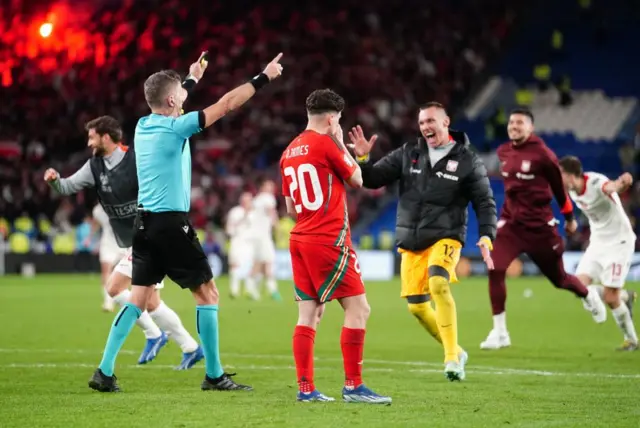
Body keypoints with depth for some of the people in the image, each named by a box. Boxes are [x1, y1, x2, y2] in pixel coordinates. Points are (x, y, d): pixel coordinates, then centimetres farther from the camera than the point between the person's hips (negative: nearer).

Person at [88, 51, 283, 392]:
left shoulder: (143, 125, 9)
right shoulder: (175, 128, -12)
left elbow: (169, 107, 33)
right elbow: (225, 105, -12)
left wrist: (192, 79, 43)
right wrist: (263, 78, -5)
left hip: (144, 221, 8)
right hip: (171, 223, -8)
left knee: (138, 297, 8)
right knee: (207, 293, 1)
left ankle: (105, 372, 3)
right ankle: (214, 376, 3)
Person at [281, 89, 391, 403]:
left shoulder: (289, 153, 13)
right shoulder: (326, 144, -10)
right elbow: (357, 180, 2)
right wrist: (342, 144, 8)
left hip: (300, 239, 8)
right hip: (329, 241, -8)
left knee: (309, 313, 7)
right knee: (358, 307, -4)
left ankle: (305, 388, 5)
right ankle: (353, 386, -7)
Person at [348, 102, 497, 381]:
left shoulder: (467, 161, -2)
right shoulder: (408, 154, 6)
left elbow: (484, 202, 1)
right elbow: (373, 179, 7)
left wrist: (486, 237, -12)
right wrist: (362, 159, -12)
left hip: (445, 237, -4)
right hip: (411, 243, 4)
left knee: (438, 283, -31)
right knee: (416, 306, 3)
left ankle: (452, 358, -26)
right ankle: (455, 353, 25)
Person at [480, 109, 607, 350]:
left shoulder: (542, 154, -14)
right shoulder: (504, 152, 2)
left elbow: (560, 185, -2)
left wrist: (569, 218, 8)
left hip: (539, 226, -4)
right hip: (511, 223, 4)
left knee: (559, 279, 10)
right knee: (495, 269, -17)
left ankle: (589, 297, 46)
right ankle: (499, 332, -8)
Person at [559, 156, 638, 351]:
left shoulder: (596, 183, -29)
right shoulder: (573, 190, -5)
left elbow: (610, 187, -55)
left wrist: (621, 183, -77)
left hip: (618, 242, -7)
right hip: (597, 242, 7)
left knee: (610, 298, -9)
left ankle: (631, 340, 13)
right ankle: (625, 297, 17)